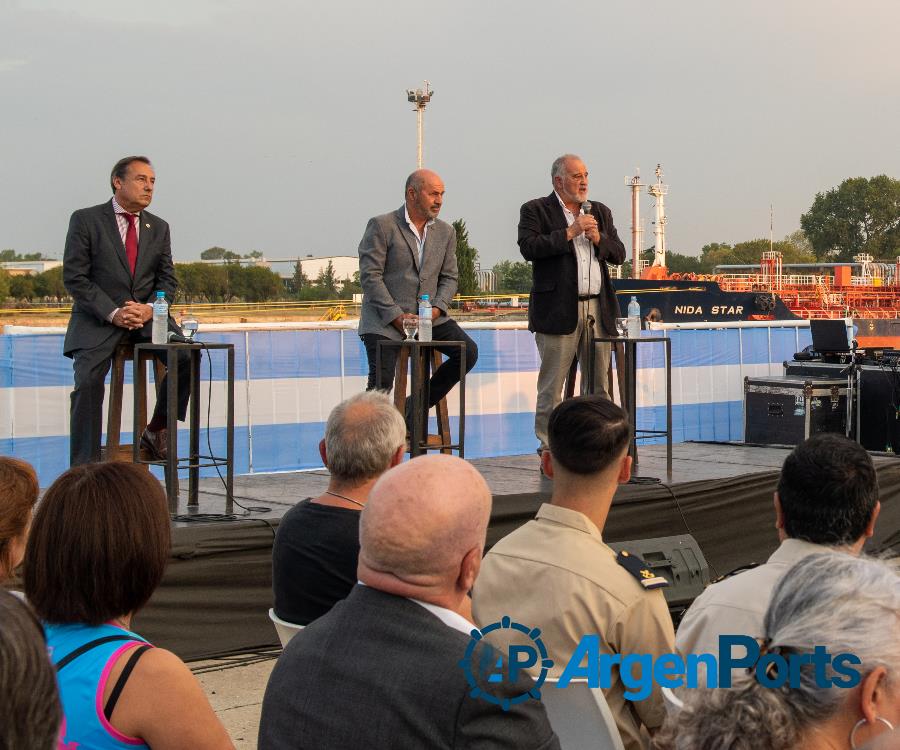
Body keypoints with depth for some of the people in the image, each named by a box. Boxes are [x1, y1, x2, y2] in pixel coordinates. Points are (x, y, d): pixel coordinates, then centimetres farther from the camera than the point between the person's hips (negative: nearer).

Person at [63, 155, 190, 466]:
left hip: (146, 315, 3)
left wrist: (150, 308, -12)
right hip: (98, 319, -3)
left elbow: (167, 280, 11)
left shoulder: (159, 227, 13)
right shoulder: (85, 220, -1)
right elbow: (74, 277, -7)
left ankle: (156, 432, -4)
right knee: (88, 382, -24)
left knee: (186, 356, -22)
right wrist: (112, 313, -17)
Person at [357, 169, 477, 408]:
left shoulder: (446, 232, 11)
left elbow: (449, 278, 12)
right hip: (385, 319, -5)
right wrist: (397, 316, -17)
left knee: (468, 352, -10)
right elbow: (370, 276, -11)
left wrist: (436, 309, -8)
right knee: (381, 382, -15)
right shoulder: (381, 226, -6)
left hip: (429, 316, 5)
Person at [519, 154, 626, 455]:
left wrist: (599, 238, -4)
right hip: (559, 310, -5)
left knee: (599, 382, 7)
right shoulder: (535, 210, 1)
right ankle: (548, 447, 2)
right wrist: (570, 232, -14)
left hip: (598, 309, 5)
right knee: (552, 384, -3)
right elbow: (528, 247, -14)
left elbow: (619, 254, 15)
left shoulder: (600, 212, 18)